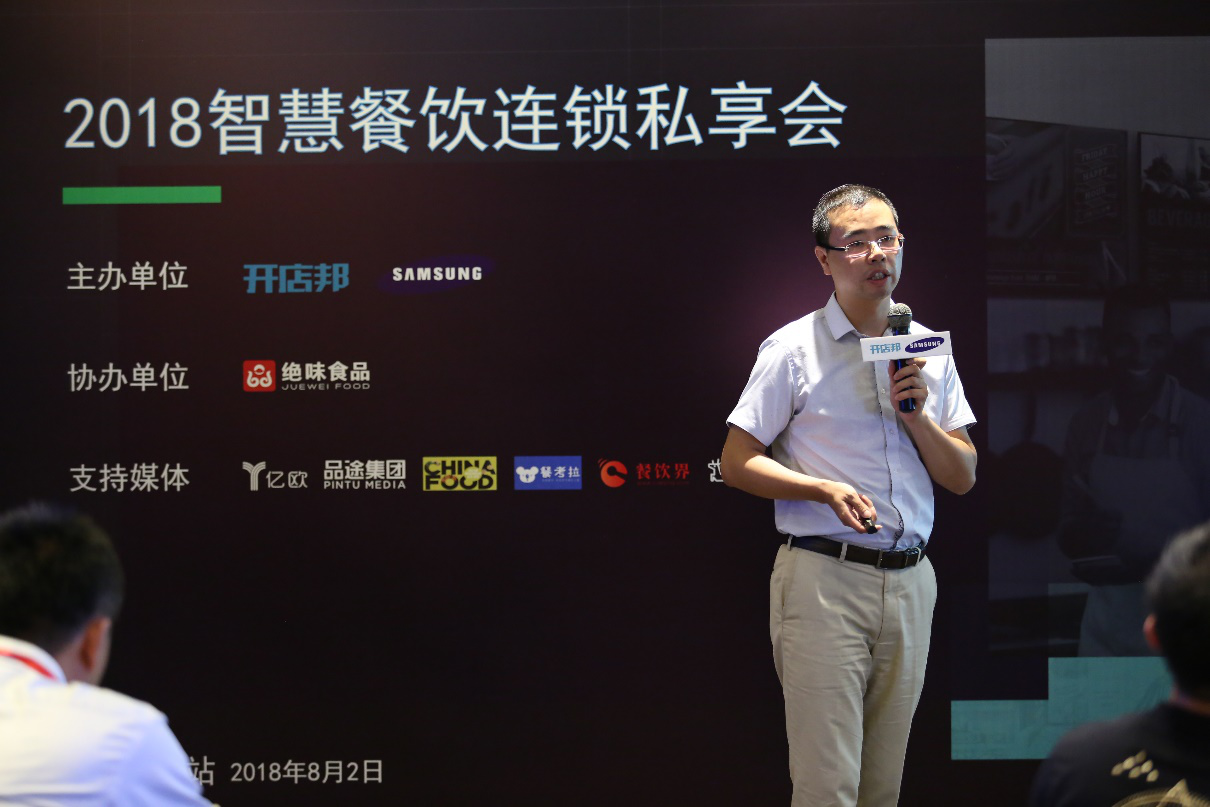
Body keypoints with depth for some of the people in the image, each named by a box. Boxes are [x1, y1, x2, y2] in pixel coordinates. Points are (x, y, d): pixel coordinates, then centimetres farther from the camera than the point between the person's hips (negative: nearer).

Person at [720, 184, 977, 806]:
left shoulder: (927, 350, 12)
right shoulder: (793, 349, -3)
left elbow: (963, 478, 12)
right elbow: (736, 463, -3)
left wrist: (916, 415, -5)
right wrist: (824, 489, -17)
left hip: (910, 584, 5)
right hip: (824, 578, -5)